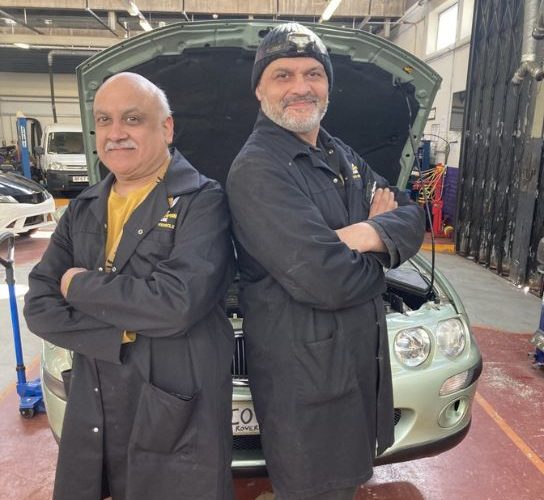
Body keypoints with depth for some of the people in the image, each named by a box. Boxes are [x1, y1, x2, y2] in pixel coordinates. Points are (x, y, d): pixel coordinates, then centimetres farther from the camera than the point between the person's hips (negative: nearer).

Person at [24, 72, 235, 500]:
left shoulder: (202, 202, -12)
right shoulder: (83, 210, 8)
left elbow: (177, 304, -25)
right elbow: (39, 308, 1)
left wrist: (81, 286, -12)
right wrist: (120, 335, -14)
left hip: (179, 421, -5)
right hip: (91, 415, 6)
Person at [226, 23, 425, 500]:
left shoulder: (344, 158, 10)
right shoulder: (257, 168, -20)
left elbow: (413, 218, 4)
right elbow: (326, 280, -28)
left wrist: (370, 234, -18)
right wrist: (377, 254, -8)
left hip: (362, 357, 8)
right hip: (303, 374, -8)